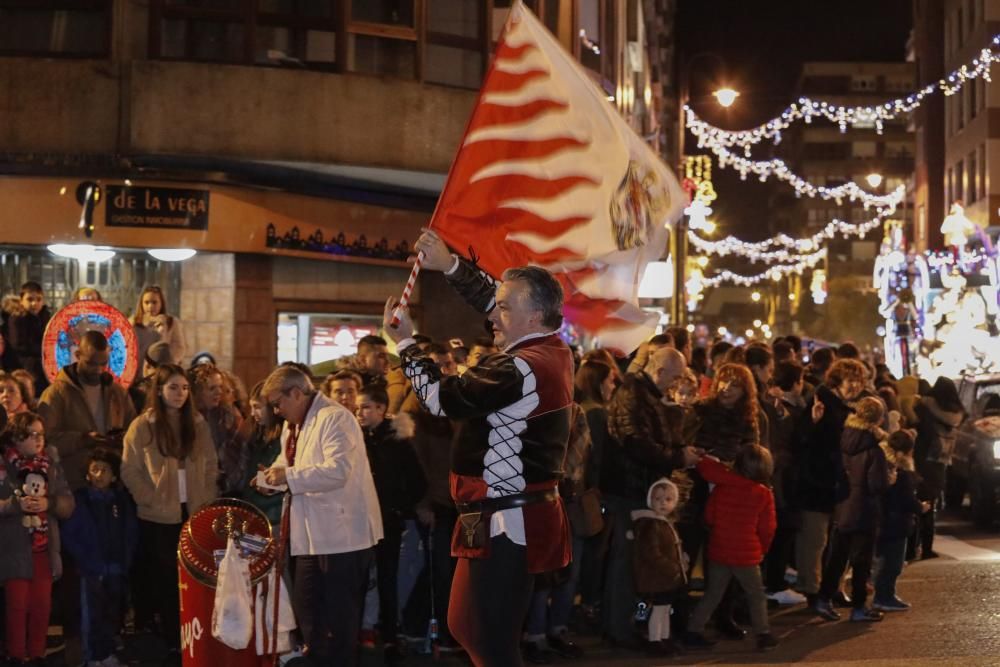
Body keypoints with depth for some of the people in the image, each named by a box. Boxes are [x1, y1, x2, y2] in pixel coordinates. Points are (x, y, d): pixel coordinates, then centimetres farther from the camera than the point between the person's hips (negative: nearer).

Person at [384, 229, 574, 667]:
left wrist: (405, 343, -3)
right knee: (466, 627, 19)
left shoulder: (519, 370, -22)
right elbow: (492, 300, 22)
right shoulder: (552, 350, 8)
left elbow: (443, 398, -15)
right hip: (519, 515, 11)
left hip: (506, 523, -11)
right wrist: (449, 265, 14)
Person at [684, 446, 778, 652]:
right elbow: (767, 528, -5)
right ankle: (763, 634, 9)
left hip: (718, 551, 3)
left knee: (713, 594, 13)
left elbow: (709, 516, 5)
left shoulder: (722, 486, -3)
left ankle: (693, 631, 10)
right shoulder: (764, 494, -10)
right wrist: (762, 549, 13)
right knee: (756, 595, 11)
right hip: (746, 555, -3)